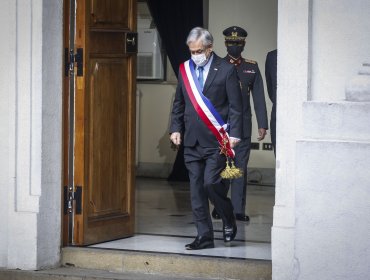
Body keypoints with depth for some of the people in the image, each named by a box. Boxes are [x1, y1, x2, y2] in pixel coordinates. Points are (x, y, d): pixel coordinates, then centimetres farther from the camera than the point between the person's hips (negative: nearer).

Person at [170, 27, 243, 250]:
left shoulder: (226, 70, -3)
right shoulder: (185, 70, 11)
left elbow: (235, 106, -4)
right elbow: (179, 103, 18)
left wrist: (234, 134, -12)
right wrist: (176, 128, 6)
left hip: (216, 140, -5)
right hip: (192, 140, 5)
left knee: (211, 182, -13)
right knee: (196, 188, 4)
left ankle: (229, 221, 13)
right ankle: (204, 237, 9)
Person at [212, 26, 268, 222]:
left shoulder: (252, 67, 9)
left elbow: (259, 98, 8)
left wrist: (262, 125, 2)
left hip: (243, 126, 1)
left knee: (241, 167, 2)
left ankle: (238, 209, 5)